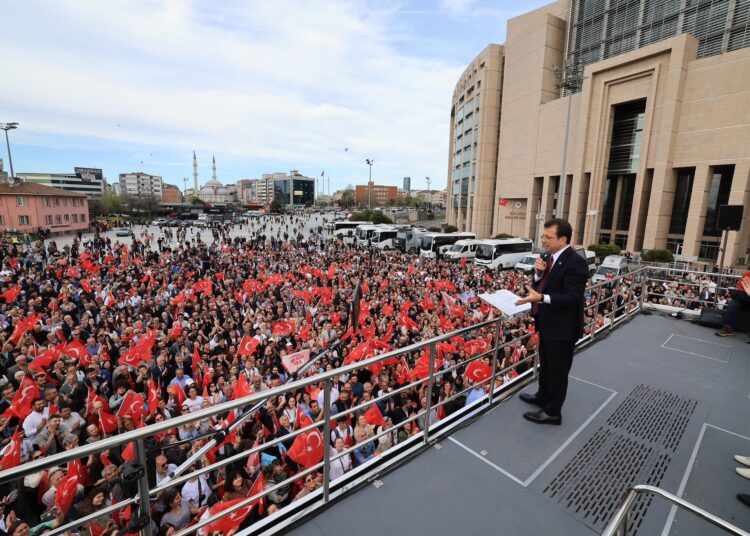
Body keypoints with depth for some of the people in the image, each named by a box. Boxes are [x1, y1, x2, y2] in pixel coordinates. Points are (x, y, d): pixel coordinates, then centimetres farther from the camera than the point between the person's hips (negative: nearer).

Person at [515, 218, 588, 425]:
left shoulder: (575, 262, -22)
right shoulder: (551, 257, 5)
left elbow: (571, 298, -27)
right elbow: (541, 286, 10)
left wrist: (541, 298, -37)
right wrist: (538, 273, -9)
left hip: (562, 327, -9)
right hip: (547, 324, 9)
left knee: (558, 370, 9)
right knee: (545, 365, 26)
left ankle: (552, 412, 25)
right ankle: (543, 396, 46)